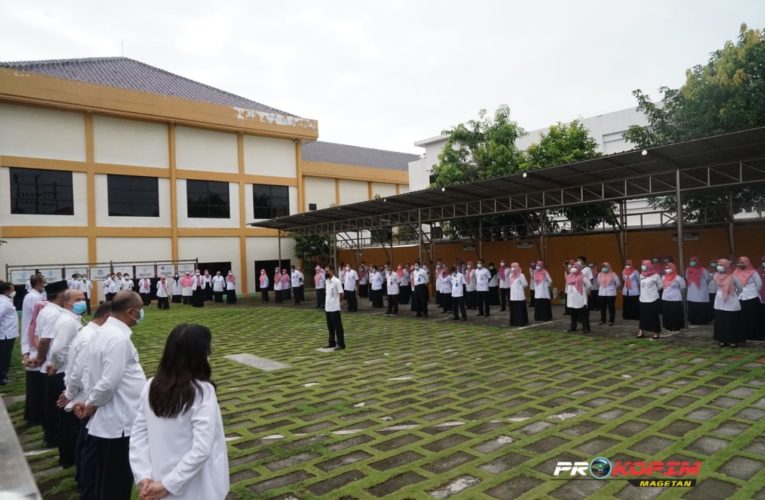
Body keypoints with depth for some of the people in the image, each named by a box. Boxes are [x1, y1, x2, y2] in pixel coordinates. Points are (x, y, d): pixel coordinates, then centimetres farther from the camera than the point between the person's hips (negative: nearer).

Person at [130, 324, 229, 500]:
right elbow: (201, 449, -26)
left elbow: (138, 434, -1)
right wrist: (168, 484, -19)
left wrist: (144, 475, -6)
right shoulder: (203, 392, -21)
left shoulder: (151, 387, -3)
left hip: (161, 480, 6)